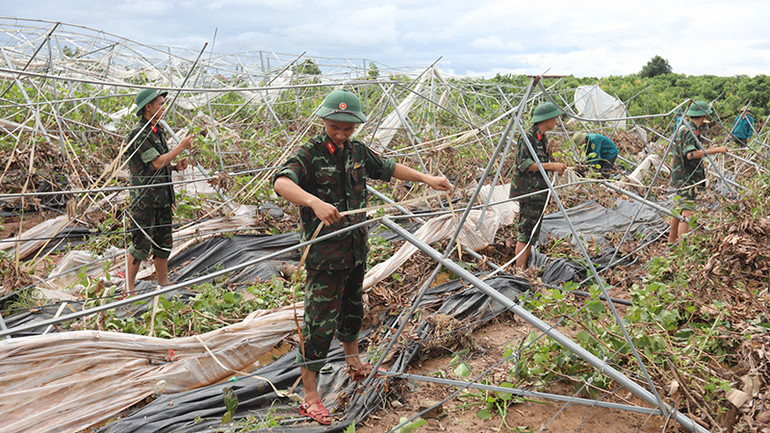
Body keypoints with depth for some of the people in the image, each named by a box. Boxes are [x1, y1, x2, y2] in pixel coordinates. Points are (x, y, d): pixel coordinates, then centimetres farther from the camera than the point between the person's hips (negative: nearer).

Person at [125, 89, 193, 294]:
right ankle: (129, 288, 5)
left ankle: (163, 281, 26)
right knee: (141, 244, -5)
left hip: (163, 196, 9)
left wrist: (176, 166, 3)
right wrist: (181, 147, -13)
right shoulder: (139, 134, -14)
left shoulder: (158, 131, 15)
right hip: (145, 198, -9)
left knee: (163, 241, 14)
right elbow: (156, 163, -20)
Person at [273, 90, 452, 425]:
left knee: (352, 308, 24)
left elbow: (389, 168, 21)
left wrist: (427, 178, 18)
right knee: (320, 322, -3)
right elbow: (281, 183, -34)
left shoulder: (358, 151, 5)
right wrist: (315, 202, -51)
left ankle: (353, 363, 48)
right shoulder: (310, 154, -16)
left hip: (356, 249, 7)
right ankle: (310, 398, 9)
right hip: (324, 254, -7)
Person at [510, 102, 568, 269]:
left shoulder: (543, 138, 16)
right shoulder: (527, 137, -14)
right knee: (526, 232, -10)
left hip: (539, 191, 10)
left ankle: (526, 268, 19)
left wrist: (556, 167, 7)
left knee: (533, 233, 12)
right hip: (527, 190, -10)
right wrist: (550, 165, -20)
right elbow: (523, 164, -20)